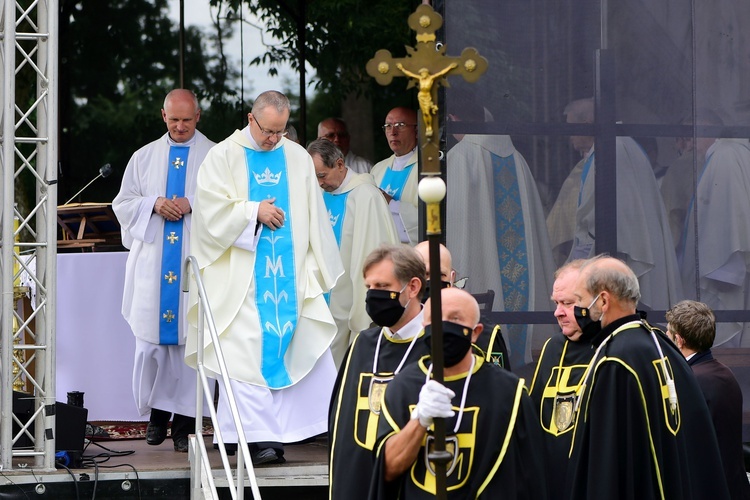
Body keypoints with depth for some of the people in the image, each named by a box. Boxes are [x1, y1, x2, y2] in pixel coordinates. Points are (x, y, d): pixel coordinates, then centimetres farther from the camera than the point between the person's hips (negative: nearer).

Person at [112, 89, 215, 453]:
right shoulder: (144, 157, 14)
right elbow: (123, 204, 12)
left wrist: (192, 205, -14)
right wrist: (154, 204, -7)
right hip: (152, 263, 2)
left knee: (190, 340, -4)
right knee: (151, 340, 0)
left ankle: (185, 422, -1)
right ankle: (157, 411, 14)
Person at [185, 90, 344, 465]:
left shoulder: (298, 159, 12)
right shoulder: (223, 156, 2)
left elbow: (314, 218, 14)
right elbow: (210, 209, -7)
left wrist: (318, 268, 10)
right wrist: (255, 211, -12)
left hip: (291, 273, 4)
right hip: (242, 275, -3)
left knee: (311, 346, 0)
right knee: (248, 350, -10)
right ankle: (260, 438, -12)